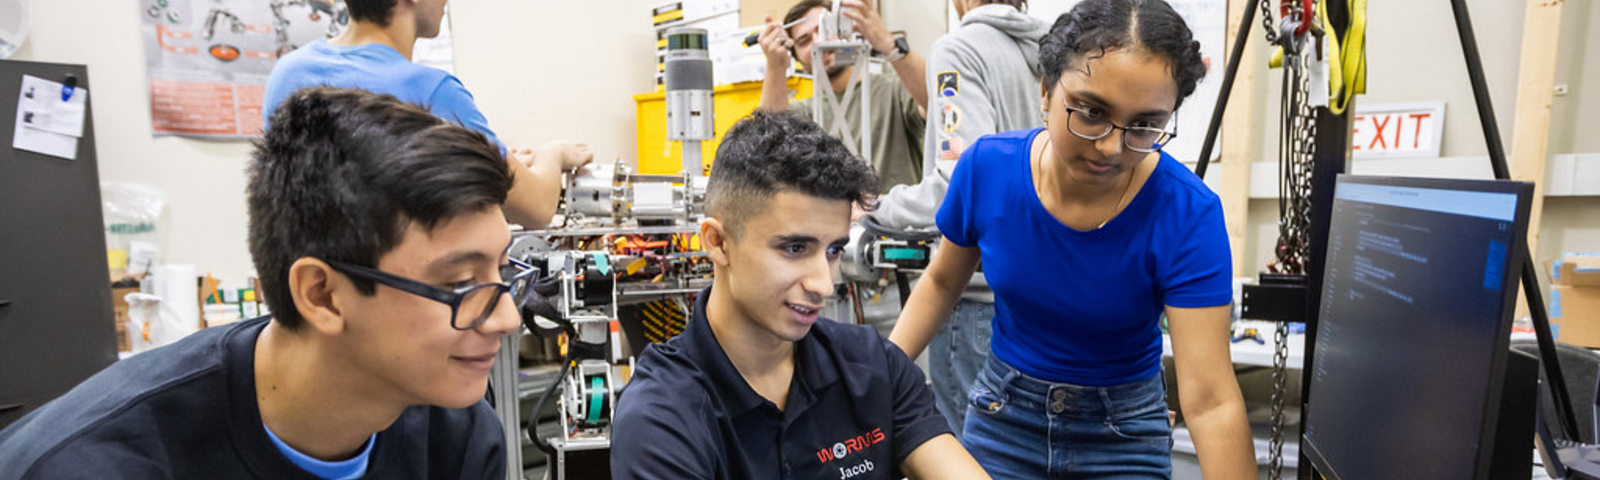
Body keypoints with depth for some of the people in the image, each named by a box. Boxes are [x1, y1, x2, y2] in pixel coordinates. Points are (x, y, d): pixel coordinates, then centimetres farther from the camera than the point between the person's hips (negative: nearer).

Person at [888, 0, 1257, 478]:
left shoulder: (1187, 213, -24)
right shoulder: (987, 167, -17)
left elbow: (1210, 401, -26)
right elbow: (942, 282, 0)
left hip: (1125, 429, -1)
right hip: (1002, 415, 2)